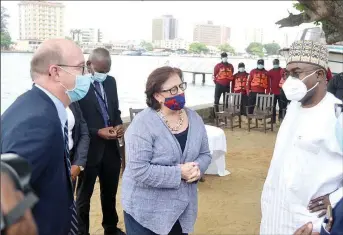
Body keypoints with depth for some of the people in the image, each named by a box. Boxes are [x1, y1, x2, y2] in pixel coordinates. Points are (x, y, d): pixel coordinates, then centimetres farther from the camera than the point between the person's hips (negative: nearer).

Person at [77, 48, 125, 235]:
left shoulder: (111, 82, 6)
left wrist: (119, 124, -5)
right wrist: (98, 132, -23)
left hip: (111, 147, 6)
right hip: (89, 149, -6)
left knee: (110, 192, 23)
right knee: (84, 195, 14)